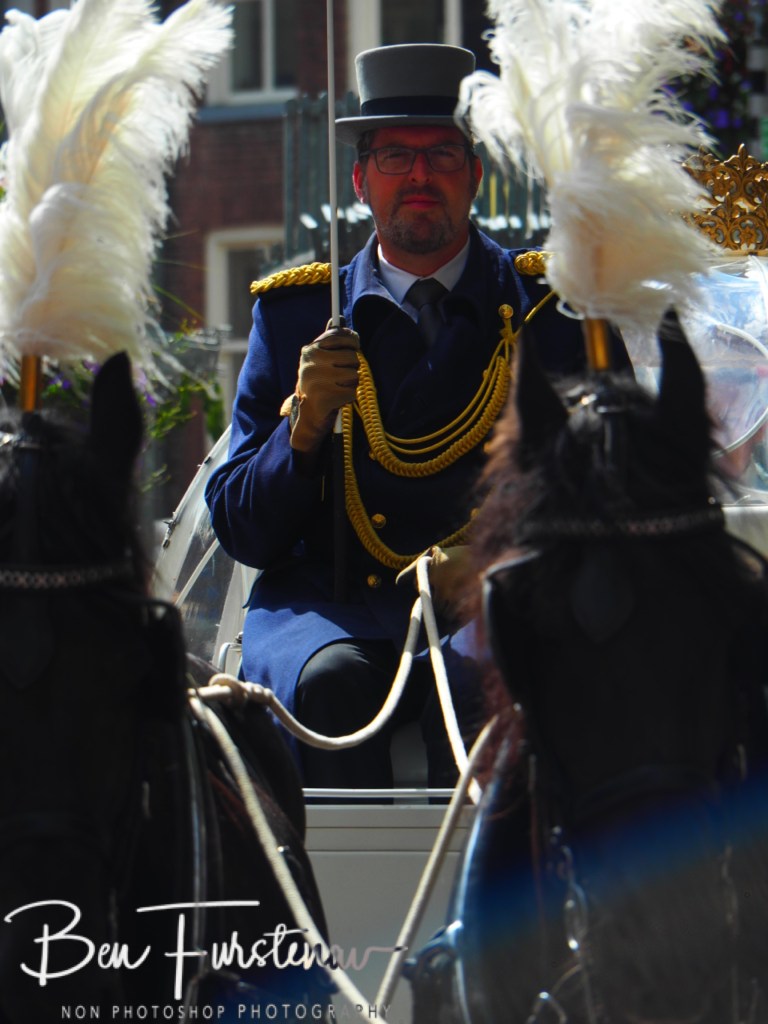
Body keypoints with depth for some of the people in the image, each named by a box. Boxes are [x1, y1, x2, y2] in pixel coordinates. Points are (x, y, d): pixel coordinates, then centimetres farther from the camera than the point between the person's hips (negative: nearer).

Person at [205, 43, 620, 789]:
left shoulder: (548, 306, 10)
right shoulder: (297, 314, 14)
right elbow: (239, 532, 11)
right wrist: (304, 426, -8)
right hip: (330, 611, 1)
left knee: (476, 676, -36)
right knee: (333, 680, -33)